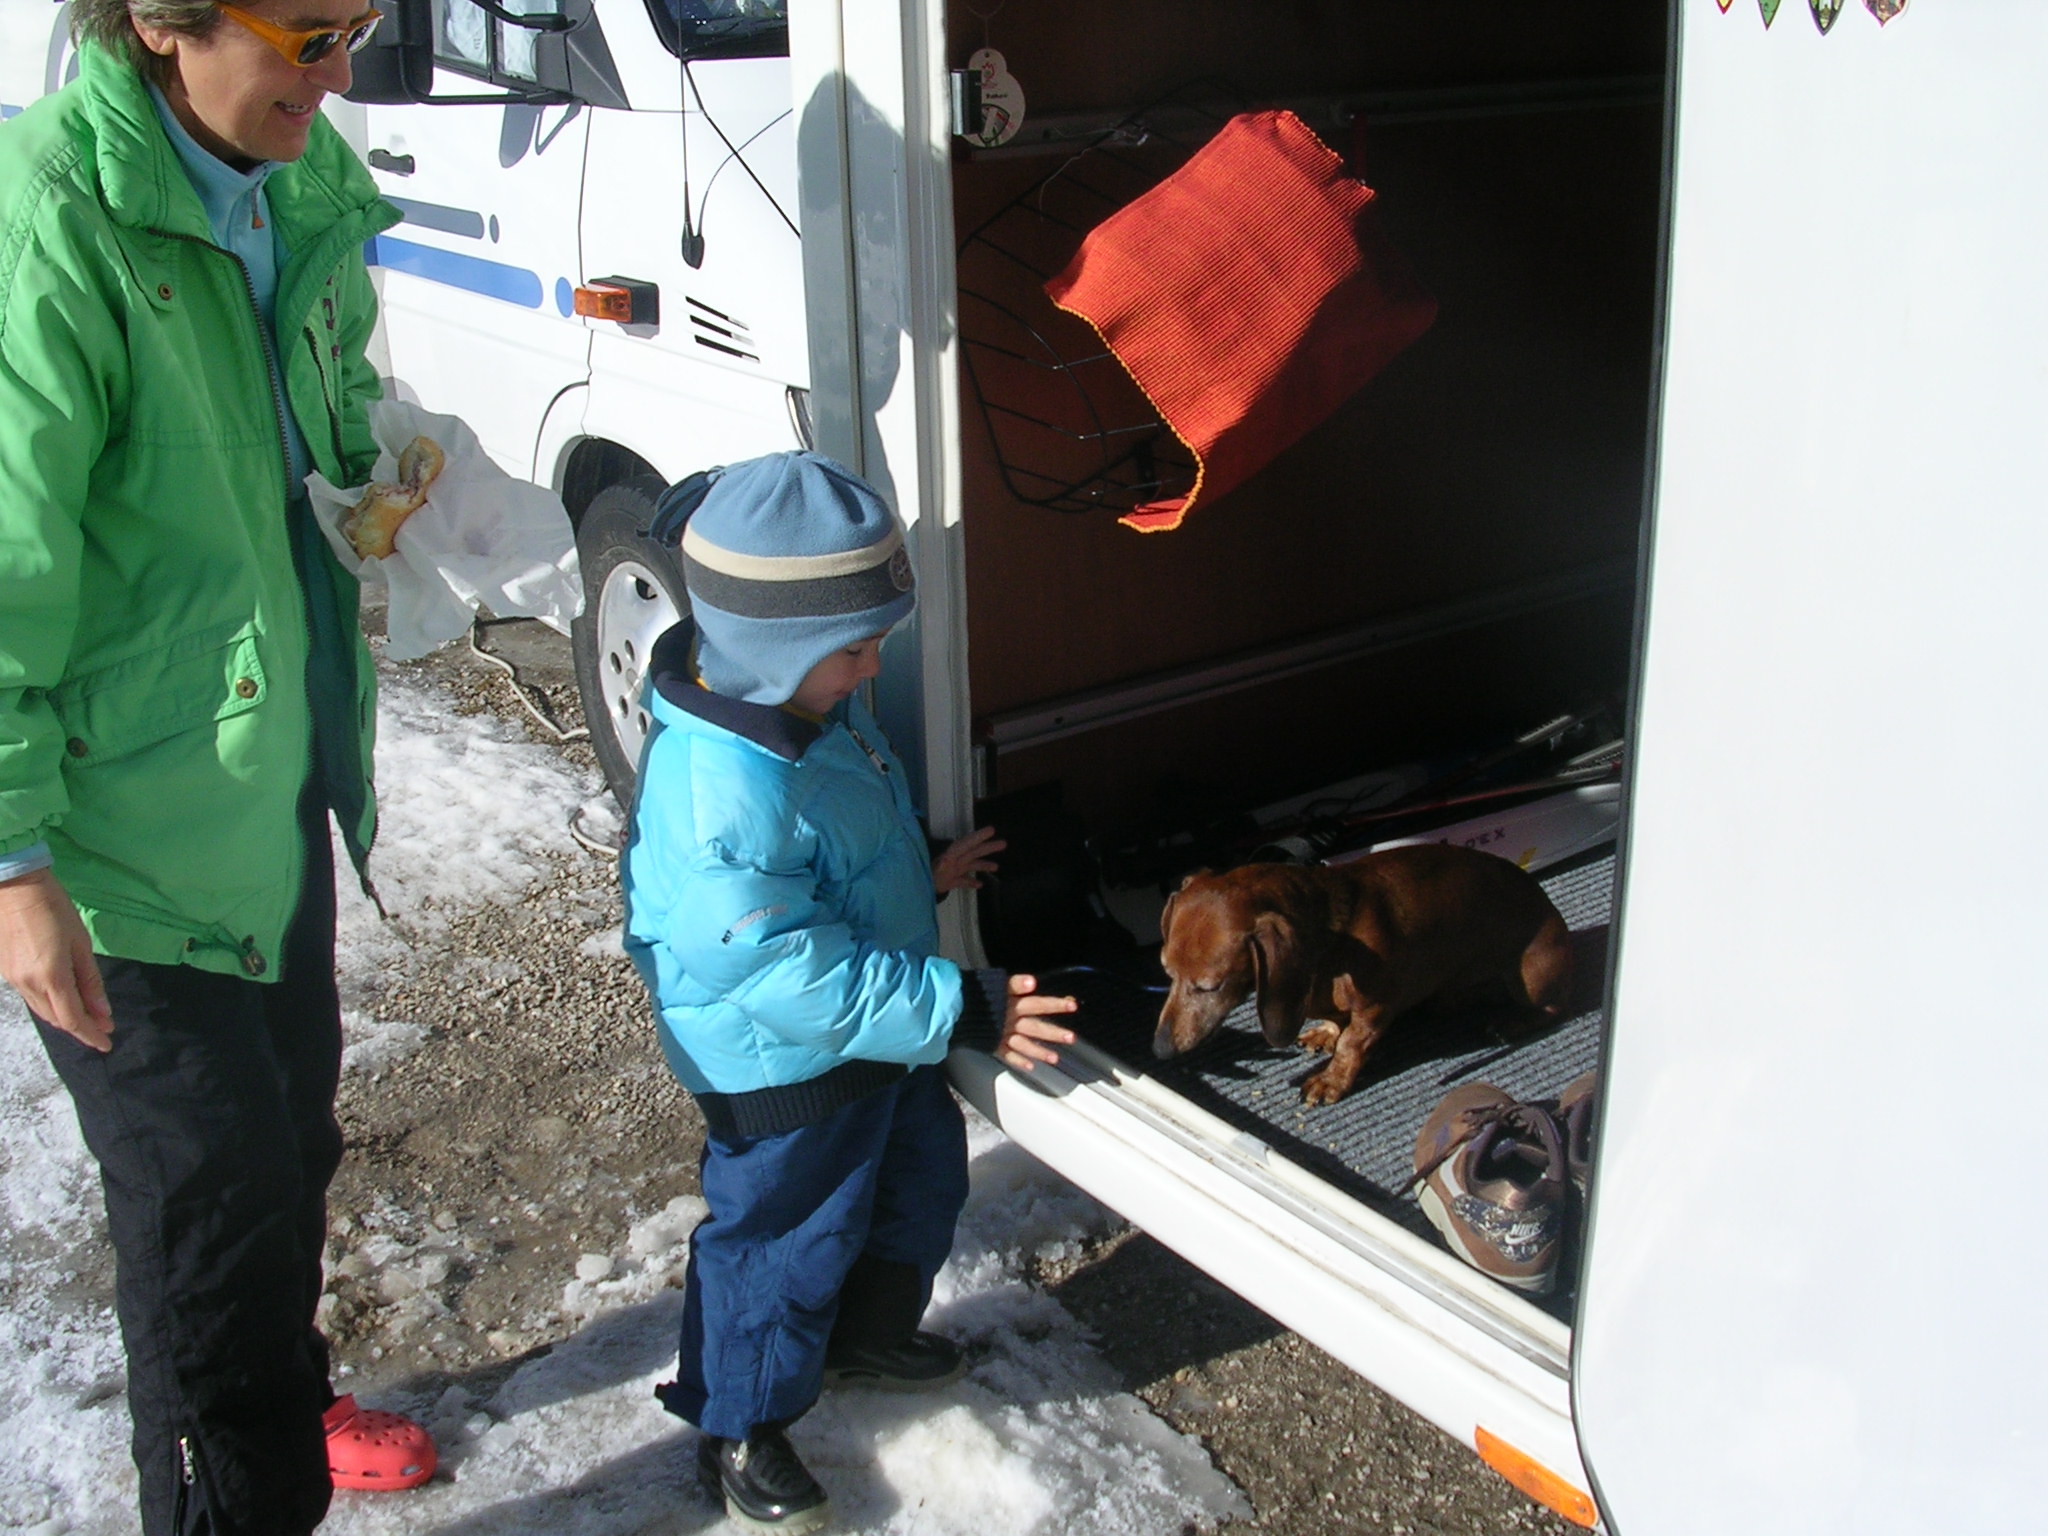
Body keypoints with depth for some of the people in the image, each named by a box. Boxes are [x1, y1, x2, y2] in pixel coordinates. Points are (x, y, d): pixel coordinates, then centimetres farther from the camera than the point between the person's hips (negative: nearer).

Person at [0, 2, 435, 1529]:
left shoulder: (302, 183, 3)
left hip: (282, 770, 8)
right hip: (125, 823, -8)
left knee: (293, 1128, 24)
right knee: (212, 1188, 4)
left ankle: (287, 1401, 47)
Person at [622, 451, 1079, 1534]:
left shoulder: (809, 710, -5)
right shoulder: (718, 797, -37)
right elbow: (793, 976, -35)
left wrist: (924, 872, 14)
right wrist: (963, 1011, -32)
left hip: (880, 1032, 10)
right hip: (784, 1073, -10)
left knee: (922, 1178, 27)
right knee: (786, 1240, 10)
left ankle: (867, 1332, 54)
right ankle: (740, 1430, 36)